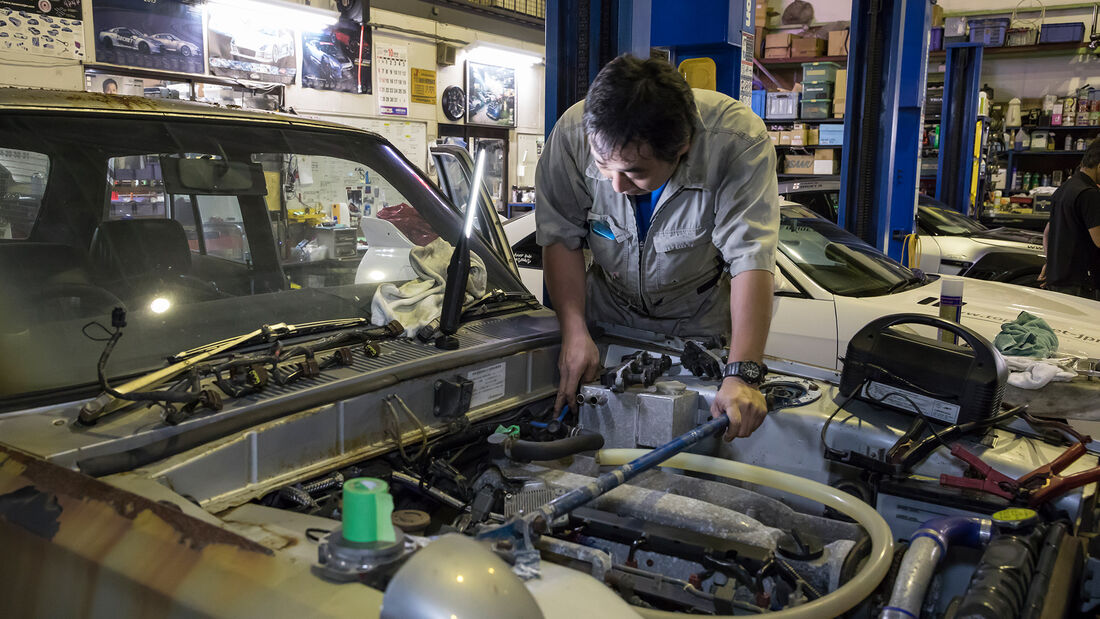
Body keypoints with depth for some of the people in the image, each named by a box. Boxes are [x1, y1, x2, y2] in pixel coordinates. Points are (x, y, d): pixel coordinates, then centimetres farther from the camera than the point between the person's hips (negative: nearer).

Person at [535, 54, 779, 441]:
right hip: (608, 311, 2)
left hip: (699, 319, -1)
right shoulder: (573, 133, -28)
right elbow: (560, 236, -17)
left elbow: (752, 258, -37)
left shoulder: (739, 139, -34)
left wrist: (742, 376, -45)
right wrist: (574, 331, -25)